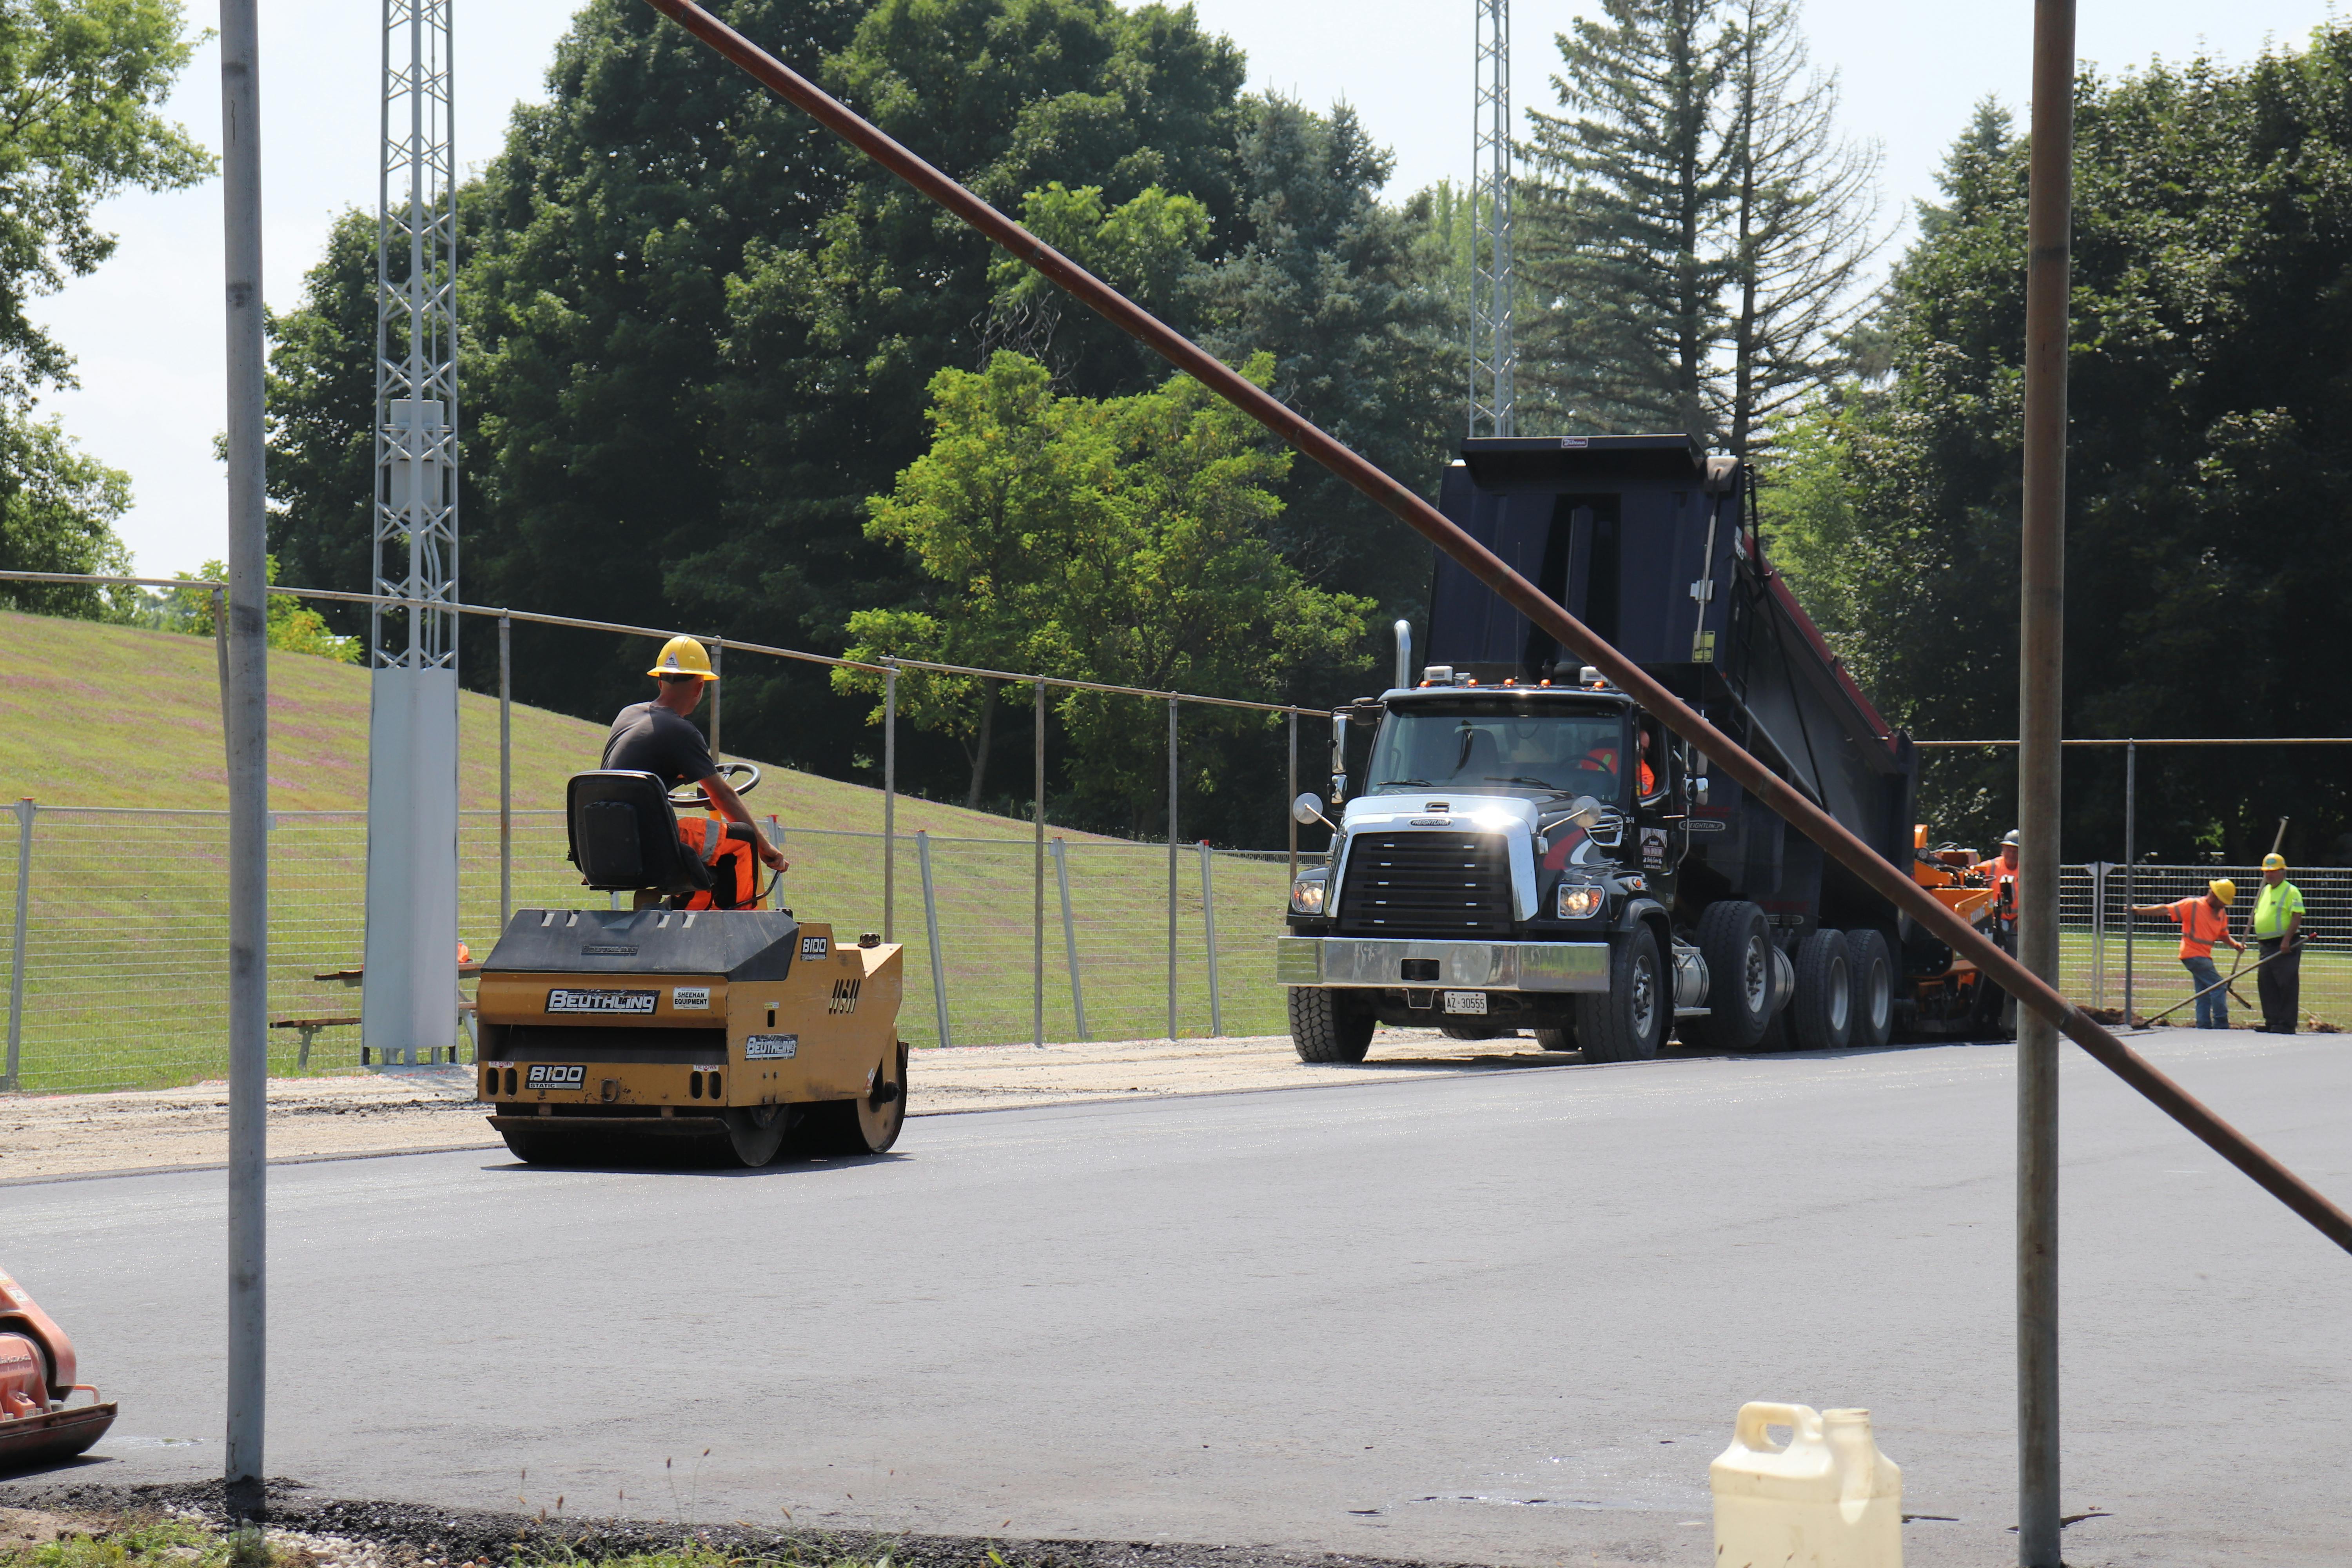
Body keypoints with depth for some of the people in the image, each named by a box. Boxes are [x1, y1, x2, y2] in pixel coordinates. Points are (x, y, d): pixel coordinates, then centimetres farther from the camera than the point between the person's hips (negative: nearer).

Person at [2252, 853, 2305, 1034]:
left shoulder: (2291, 892, -7)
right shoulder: (2265, 891, 18)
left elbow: (2297, 918, -15)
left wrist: (2286, 941, -22)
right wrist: (2259, 938, 16)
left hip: (2285, 946, -9)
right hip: (2267, 947, 9)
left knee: (2287, 985, -8)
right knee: (2266, 985, 8)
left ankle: (2287, 1024, -7)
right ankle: (2272, 1021, 15)